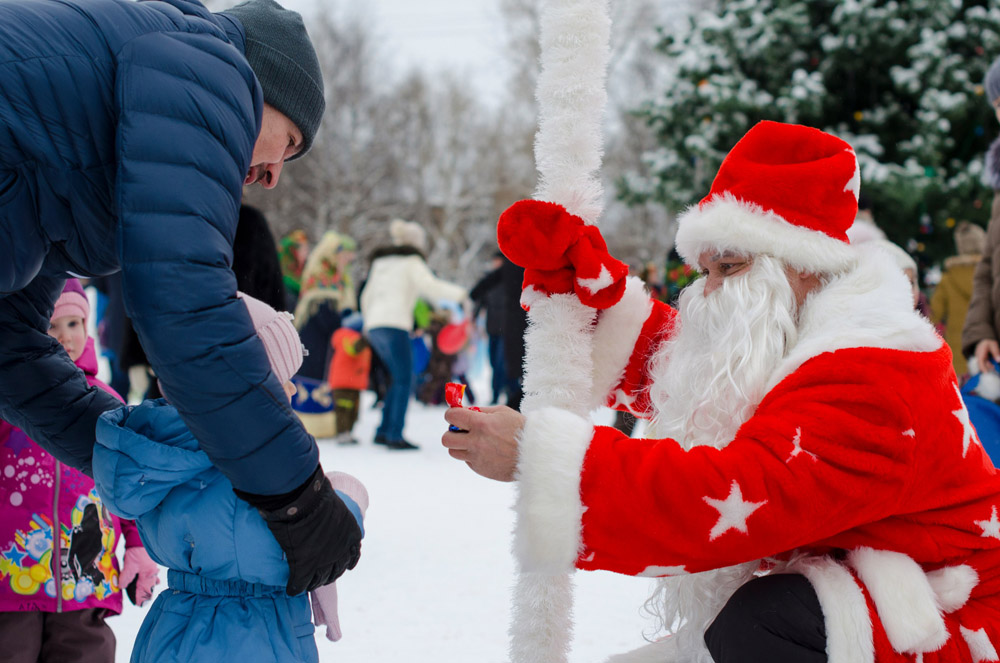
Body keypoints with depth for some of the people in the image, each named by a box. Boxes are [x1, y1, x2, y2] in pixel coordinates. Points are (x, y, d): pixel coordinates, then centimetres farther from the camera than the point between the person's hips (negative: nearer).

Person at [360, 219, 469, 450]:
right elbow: (430, 286, -14)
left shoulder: (380, 262, 22)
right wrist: (461, 294, -7)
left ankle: (383, 431, 14)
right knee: (403, 379, -4)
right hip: (394, 325, -8)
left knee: (397, 378, 16)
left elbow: (367, 296, 28)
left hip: (374, 326, 8)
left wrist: (367, 322, 39)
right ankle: (395, 435, -11)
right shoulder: (412, 261, 1)